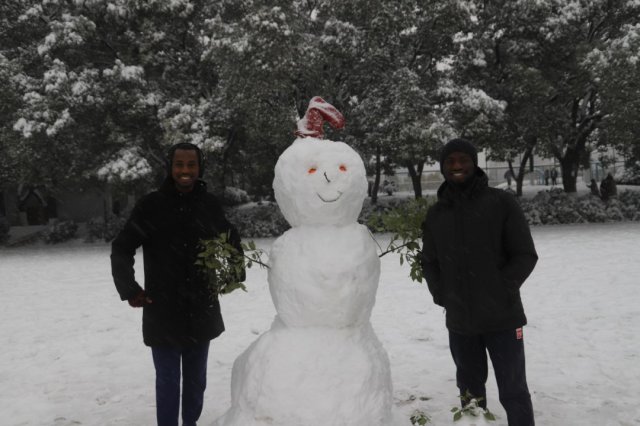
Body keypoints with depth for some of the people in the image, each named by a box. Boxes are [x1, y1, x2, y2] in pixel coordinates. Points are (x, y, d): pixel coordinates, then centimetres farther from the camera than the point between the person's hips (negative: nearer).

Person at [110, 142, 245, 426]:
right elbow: (121, 249, -4)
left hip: (201, 309, 3)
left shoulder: (209, 204, -1)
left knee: (196, 378, 17)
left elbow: (231, 239, 16)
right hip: (163, 311, -3)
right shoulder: (151, 205, -9)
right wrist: (129, 289, -12)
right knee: (168, 381, 5)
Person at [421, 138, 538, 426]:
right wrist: (442, 295, 0)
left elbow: (525, 255, -5)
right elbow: (429, 262, 13)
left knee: (513, 390, 5)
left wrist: (500, 291, -12)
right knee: (469, 389, 18)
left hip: (502, 317, -3)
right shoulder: (435, 213, 5)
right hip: (459, 320, 3)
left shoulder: (501, 202, -5)